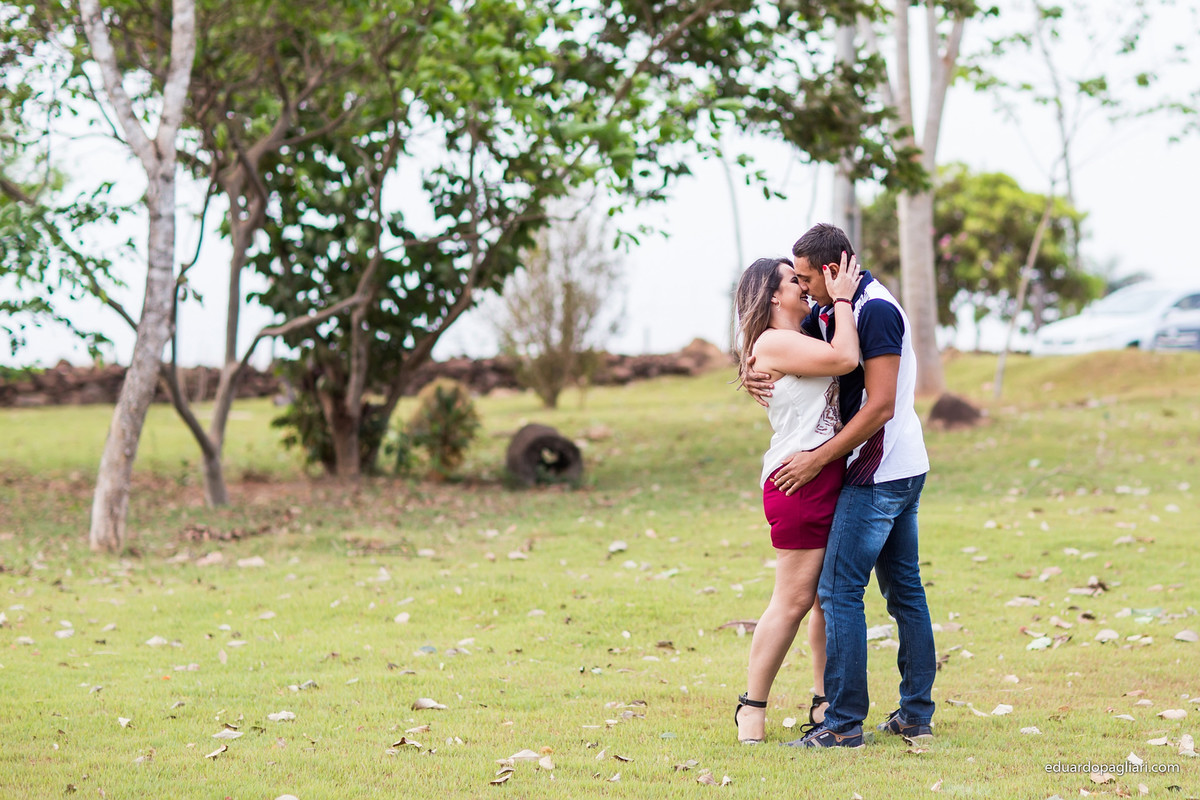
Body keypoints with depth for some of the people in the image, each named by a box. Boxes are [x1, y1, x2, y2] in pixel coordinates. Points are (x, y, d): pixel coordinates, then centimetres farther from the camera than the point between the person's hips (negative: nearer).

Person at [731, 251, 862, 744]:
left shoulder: (799, 341, 21)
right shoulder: (772, 342, -10)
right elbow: (845, 359, -19)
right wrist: (842, 299, -9)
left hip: (832, 477, 9)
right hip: (799, 480, -9)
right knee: (794, 600, -6)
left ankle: (825, 702, 16)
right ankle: (753, 704, 4)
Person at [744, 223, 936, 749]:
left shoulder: (876, 311, -18)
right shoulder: (831, 312, 11)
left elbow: (880, 408, -22)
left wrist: (818, 460, -18)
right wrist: (754, 375, -6)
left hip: (878, 473, -10)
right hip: (906, 469, 10)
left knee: (839, 590, -9)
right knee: (904, 588, 11)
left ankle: (844, 724, -8)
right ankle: (916, 713, 15)